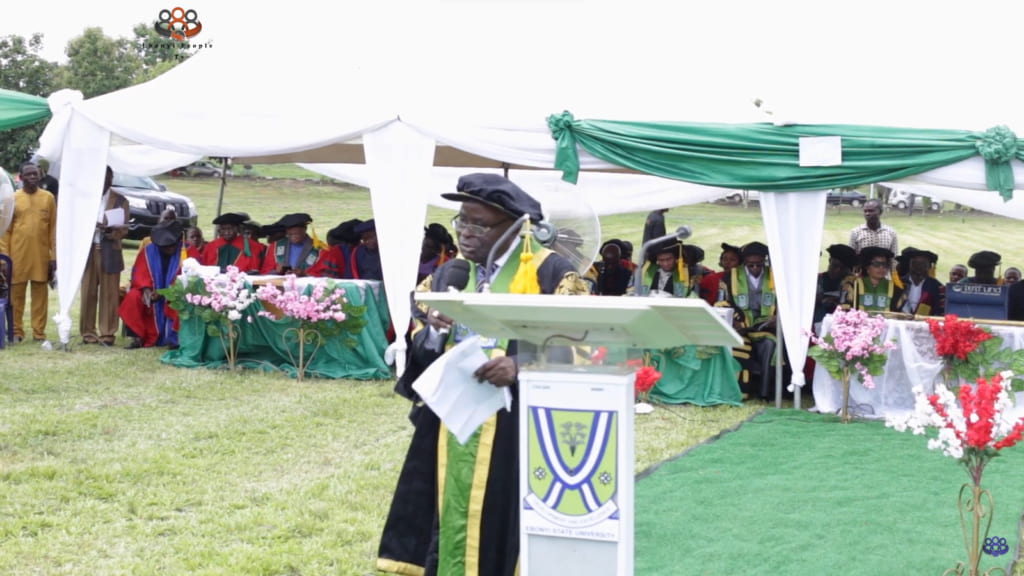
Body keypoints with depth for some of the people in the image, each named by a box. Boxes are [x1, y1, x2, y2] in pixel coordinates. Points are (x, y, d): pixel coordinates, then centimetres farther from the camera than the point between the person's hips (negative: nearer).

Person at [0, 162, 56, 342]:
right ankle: (16, 332, 12)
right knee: (16, 295, 4)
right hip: (17, 256, -1)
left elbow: (53, 229, 5)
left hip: (41, 257, 1)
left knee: (40, 295, 4)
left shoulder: (48, 198, 5)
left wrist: (54, 256, 1)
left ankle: (39, 333, 9)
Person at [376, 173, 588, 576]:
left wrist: (521, 365, -24)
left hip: (518, 430, -5)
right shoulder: (447, 275, 12)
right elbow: (419, 353, 12)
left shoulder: (552, 273, -5)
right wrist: (434, 333, -11)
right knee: (453, 525, 6)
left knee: (503, 529, -3)